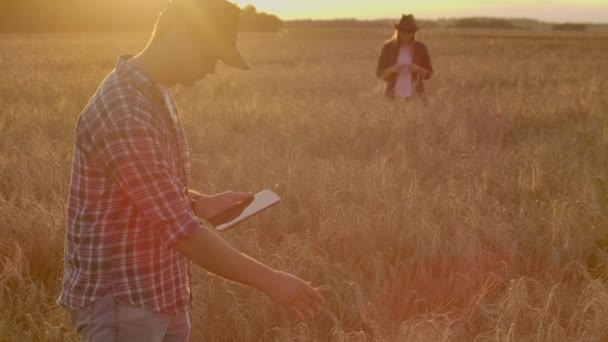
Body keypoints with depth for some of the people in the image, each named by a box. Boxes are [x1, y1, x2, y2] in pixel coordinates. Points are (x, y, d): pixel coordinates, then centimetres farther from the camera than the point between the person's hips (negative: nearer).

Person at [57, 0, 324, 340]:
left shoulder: (156, 96, 7)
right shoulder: (124, 113, -25)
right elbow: (179, 229, -28)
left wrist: (202, 203, 5)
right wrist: (269, 280, -23)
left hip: (164, 296, 9)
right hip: (121, 301, -9)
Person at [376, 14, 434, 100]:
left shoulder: (421, 48, 1)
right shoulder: (388, 47, -1)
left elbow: (428, 73, 6)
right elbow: (380, 73, 1)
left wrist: (417, 69, -14)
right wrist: (393, 69, -18)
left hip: (415, 96, 0)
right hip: (393, 96, 0)